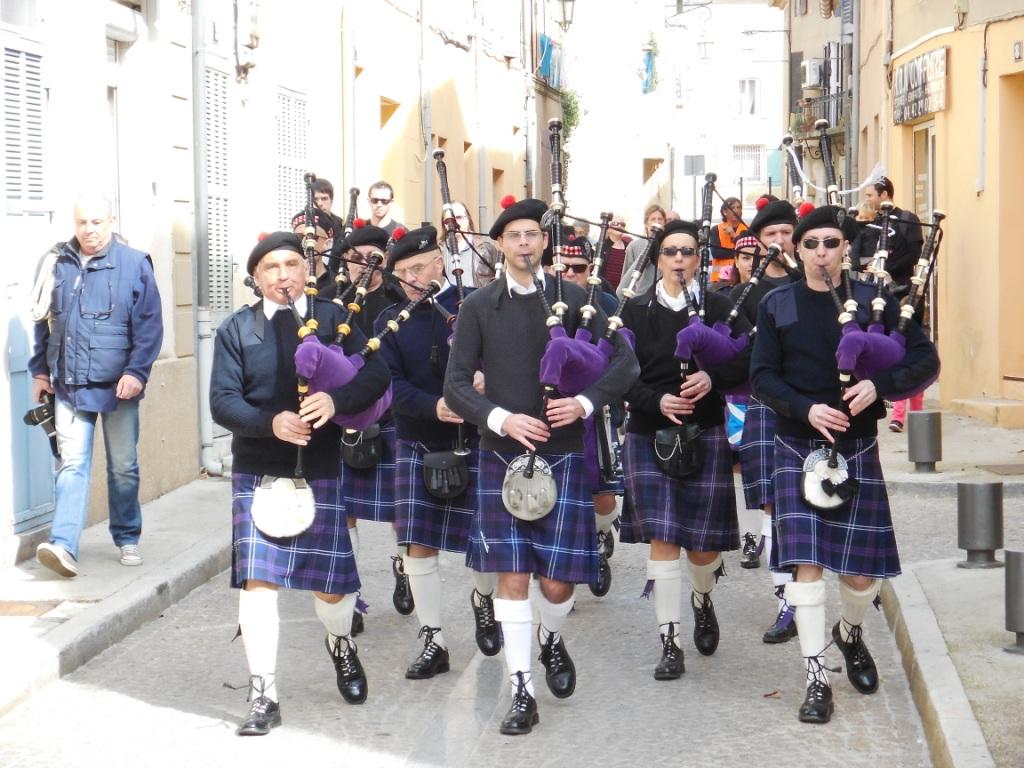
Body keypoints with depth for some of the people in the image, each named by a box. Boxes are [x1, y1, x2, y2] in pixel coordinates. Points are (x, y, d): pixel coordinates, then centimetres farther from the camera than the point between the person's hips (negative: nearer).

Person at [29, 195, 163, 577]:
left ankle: (127, 539, 26)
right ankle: (63, 544, -14)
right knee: (72, 464, -7)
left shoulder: (134, 264, -3)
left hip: (117, 387, -1)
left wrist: (137, 372, -14)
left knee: (124, 467, 10)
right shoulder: (58, 266, 6)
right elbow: (43, 322, 15)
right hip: (69, 386, 1)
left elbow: (149, 325, -6)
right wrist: (40, 370, 13)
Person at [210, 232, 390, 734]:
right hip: (258, 473, 0)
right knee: (257, 581, -8)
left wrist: (335, 400, -27)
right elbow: (222, 401, -5)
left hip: (323, 472, 0)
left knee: (332, 583, 7)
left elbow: (376, 376, -6)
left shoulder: (335, 319, 4)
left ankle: (341, 646, 40)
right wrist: (271, 423, -24)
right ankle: (263, 694, -1)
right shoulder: (236, 330, 3)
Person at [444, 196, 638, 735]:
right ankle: (521, 691, 7)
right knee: (512, 576, -2)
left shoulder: (574, 300, 2)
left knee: (559, 582, 0)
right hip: (503, 455, 0)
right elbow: (455, 385, -1)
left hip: (563, 455, 0)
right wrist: (502, 419, -16)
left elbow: (625, 363, 2)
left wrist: (586, 402, -14)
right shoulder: (478, 307, 2)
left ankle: (552, 640, 34)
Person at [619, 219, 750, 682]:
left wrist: (713, 378, -19)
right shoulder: (636, 310, 3)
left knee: (704, 543, 2)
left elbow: (746, 364, 0)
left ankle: (702, 600, 37)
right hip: (649, 436, 0)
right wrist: (657, 401, -17)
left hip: (705, 435, 0)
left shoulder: (718, 308, 3)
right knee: (662, 538, -7)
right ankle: (670, 643, 0)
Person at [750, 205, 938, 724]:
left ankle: (850, 633, 35)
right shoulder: (777, 306, 2)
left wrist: (880, 385, -19)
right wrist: (807, 409, -17)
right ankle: (817, 680, -3)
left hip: (857, 446, 0)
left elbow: (925, 360, -2)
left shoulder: (874, 301, 0)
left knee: (864, 568, 2)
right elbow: (761, 376, -1)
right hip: (798, 447, 0)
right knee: (806, 559, -9)